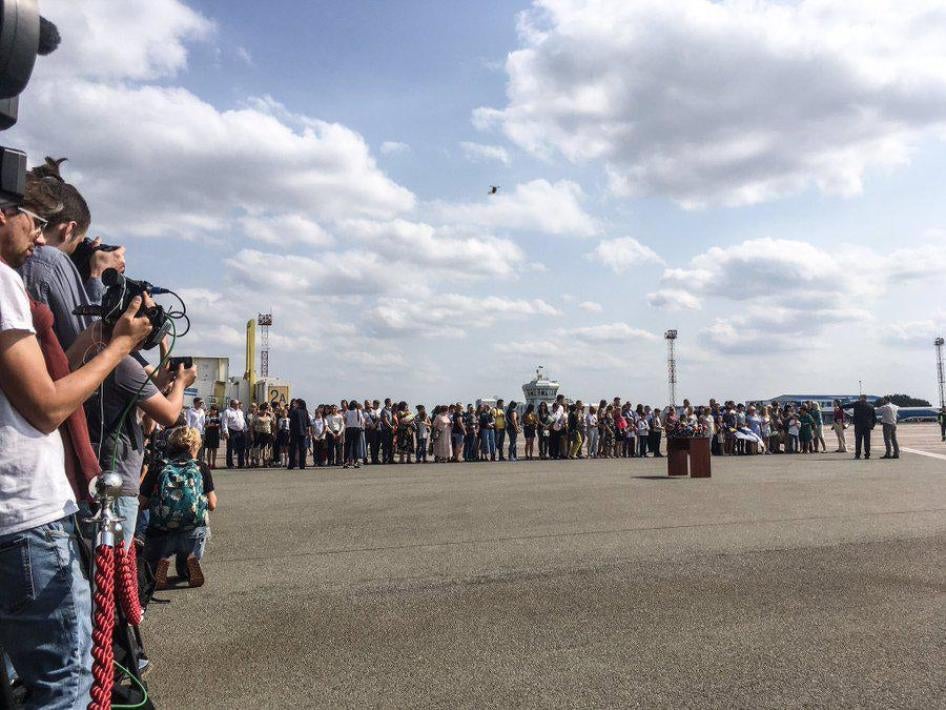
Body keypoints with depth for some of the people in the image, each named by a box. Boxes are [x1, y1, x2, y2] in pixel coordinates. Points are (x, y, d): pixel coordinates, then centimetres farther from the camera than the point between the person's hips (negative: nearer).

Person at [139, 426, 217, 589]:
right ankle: (191, 558, -4)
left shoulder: (157, 468, 1)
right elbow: (212, 505, 4)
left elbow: (141, 504, 2)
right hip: (192, 537, 0)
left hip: (159, 537, 0)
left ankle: (162, 562, -5)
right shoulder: (202, 468, 1)